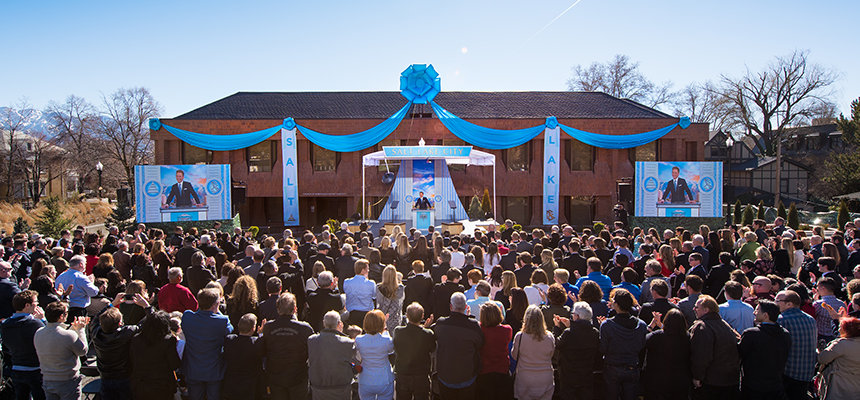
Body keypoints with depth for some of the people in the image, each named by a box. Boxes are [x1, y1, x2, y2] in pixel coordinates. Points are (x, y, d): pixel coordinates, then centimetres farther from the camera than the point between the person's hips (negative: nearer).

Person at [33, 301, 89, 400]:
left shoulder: (38, 333, -4)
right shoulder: (69, 335, -25)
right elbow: (83, 351, -9)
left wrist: (73, 328, 15)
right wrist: (80, 330, -2)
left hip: (47, 381, 6)